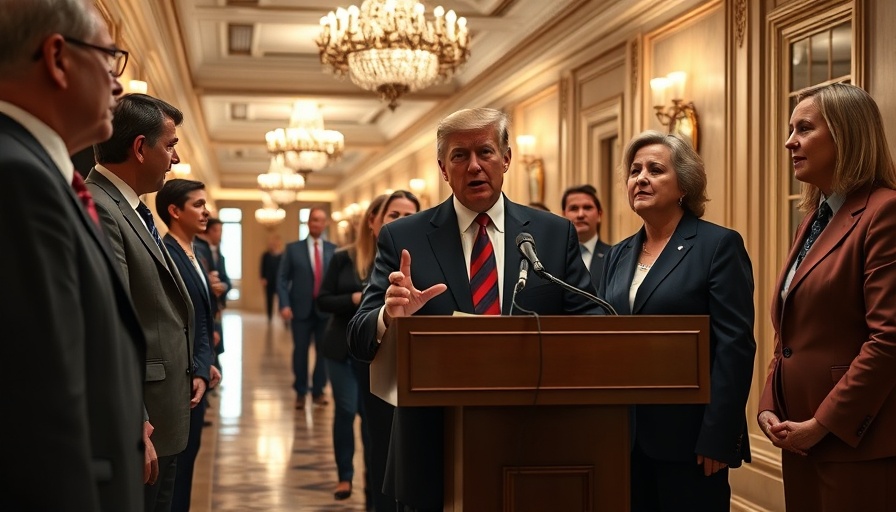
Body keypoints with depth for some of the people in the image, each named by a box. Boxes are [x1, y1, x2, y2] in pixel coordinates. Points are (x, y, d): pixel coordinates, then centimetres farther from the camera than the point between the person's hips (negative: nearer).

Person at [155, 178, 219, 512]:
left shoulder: (192, 255, 11)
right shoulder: (166, 255, -18)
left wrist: (205, 366, 10)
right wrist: (194, 373, -21)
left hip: (195, 377, 9)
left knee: (187, 457, 15)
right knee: (176, 463, 1)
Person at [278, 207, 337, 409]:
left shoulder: (334, 250, 7)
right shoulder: (293, 248, 4)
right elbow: (282, 278, 1)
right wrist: (284, 305, -10)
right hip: (301, 308, -1)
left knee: (323, 351, 6)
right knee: (300, 351, 5)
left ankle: (318, 391, 18)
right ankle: (300, 393, 16)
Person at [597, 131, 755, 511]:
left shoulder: (719, 245, -5)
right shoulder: (618, 255, 14)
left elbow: (735, 346, -12)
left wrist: (717, 437, -17)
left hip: (687, 437, -5)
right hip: (625, 435, 6)